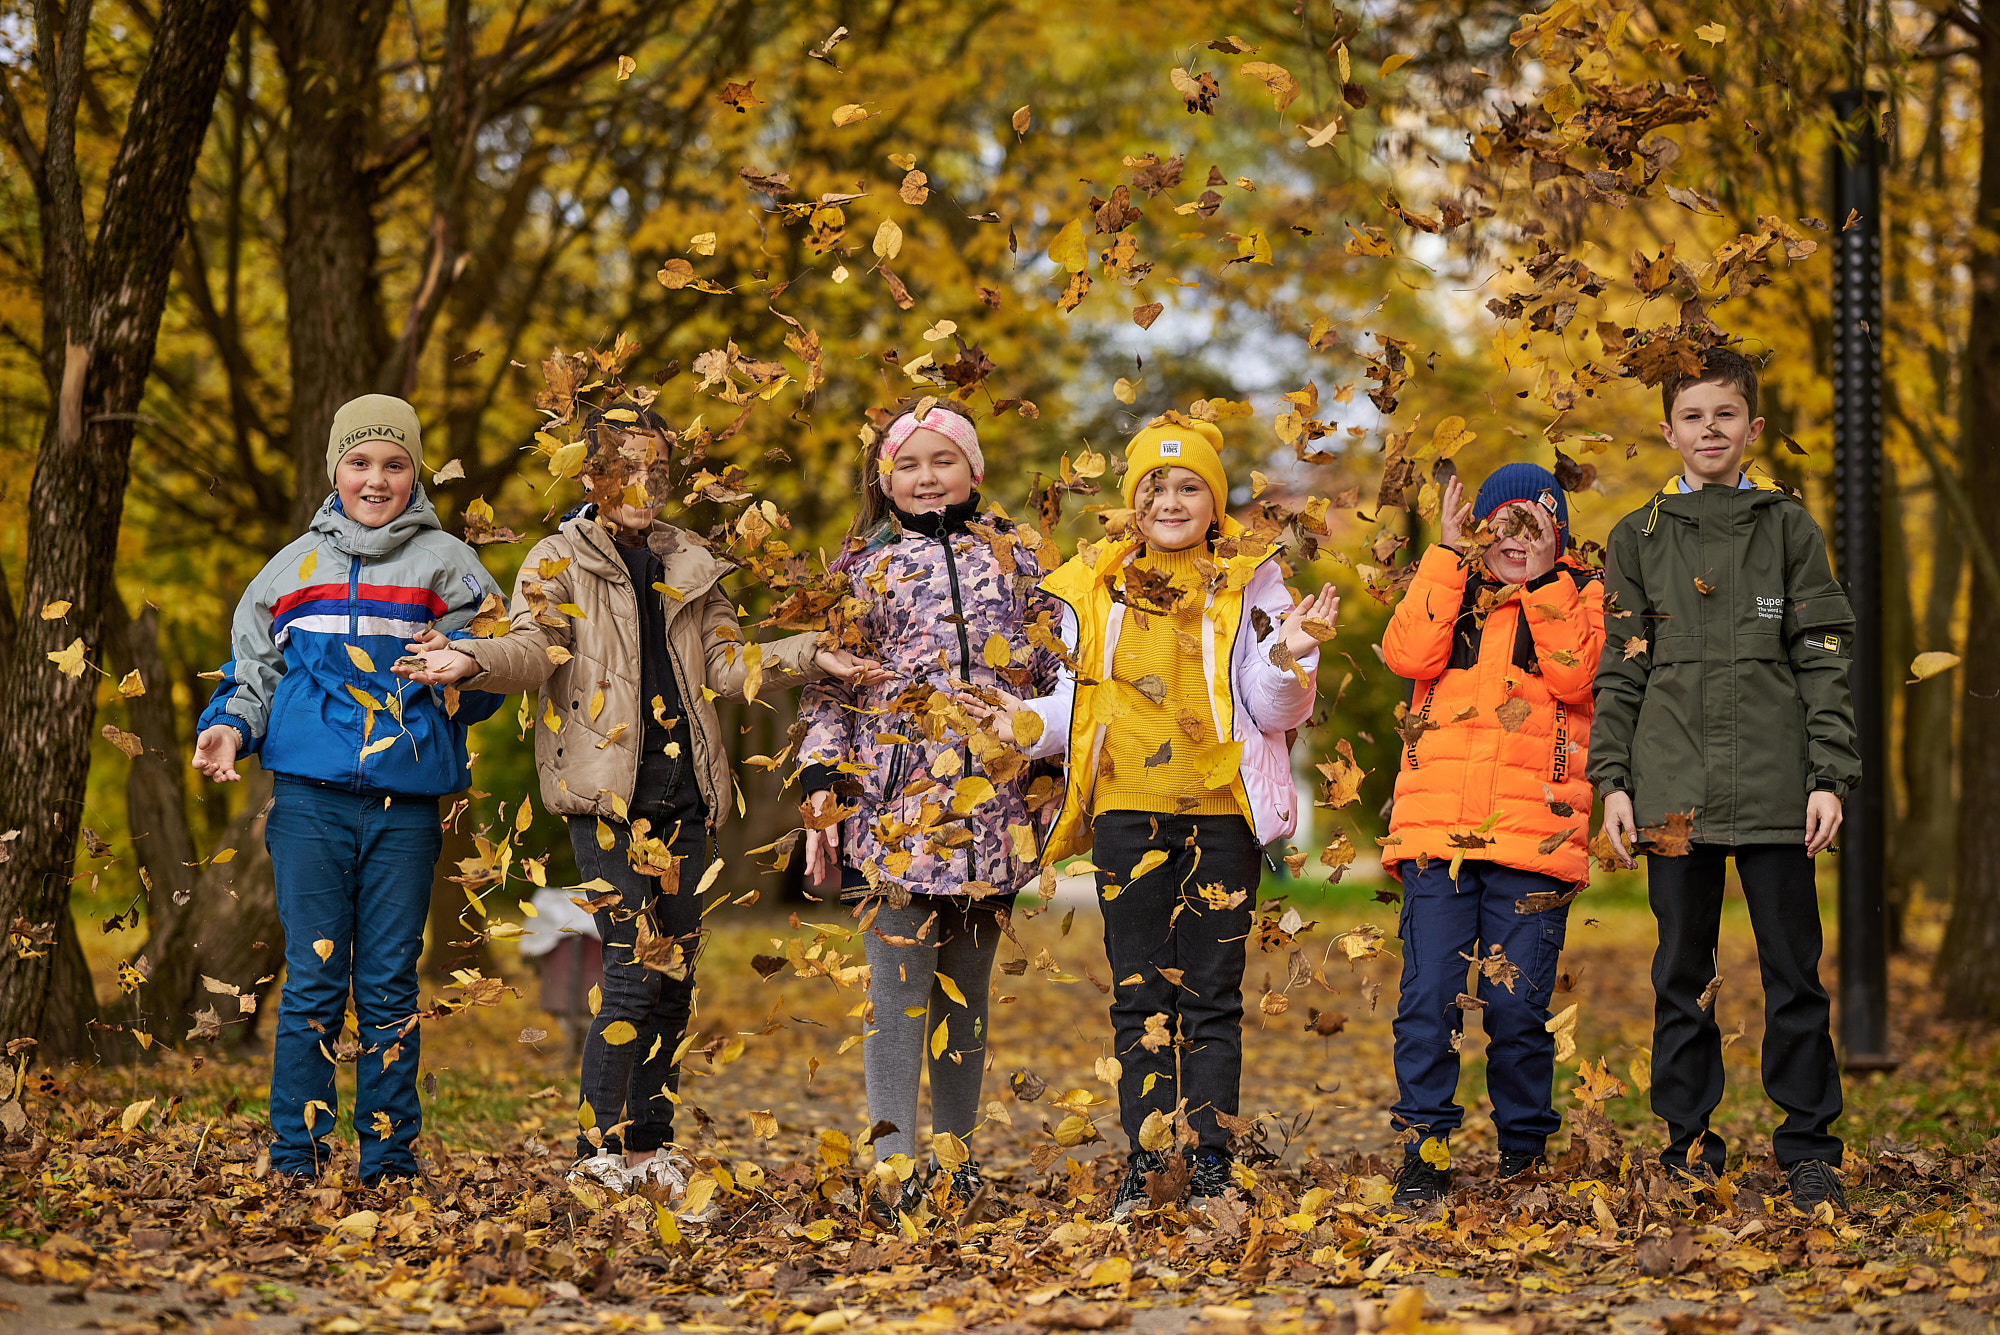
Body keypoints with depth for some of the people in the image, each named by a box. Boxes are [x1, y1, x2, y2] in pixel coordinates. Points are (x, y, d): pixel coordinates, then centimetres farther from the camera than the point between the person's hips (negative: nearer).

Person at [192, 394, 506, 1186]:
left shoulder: (448, 566, 9)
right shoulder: (296, 566, 13)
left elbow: (487, 687, 8)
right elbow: (254, 672, 19)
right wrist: (228, 727, 0)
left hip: (409, 805, 0)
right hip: (311, 799, 1)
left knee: (390, 985, 3)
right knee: (313, 980, -1)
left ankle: (390, 1158, 10)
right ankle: (296, 1158, 3)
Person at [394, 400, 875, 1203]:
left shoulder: (690, 567, 17)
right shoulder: (559, 563, 3)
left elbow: (725, 665, 14)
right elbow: (533, 648, -11)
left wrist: (806, 657, 0)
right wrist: (474, 661, -31)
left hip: (682, 792, 5)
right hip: (606, 791, -5)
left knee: (675, 968, 5)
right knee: (635, 960, -13)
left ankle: (649, 1144, 14)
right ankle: (599, 1148, -7)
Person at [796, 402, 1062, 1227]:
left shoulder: (1013, 559, 12)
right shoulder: (862, 567, 7)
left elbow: (1050, 673, 15)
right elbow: (828, 686, 5)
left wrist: (1056, 780, 10)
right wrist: (823, 788, -4)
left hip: (991, 808, 2)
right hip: (893, 808, -2)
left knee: (966, 989, 9)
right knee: (898, 988, -7)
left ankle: (955, 1157, 17)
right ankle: (893, 1166, -7)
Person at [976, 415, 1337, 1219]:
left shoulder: (1249, 584, 4)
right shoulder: (1093, 586, 9)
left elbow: (1273, 710, 0)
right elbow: (1076, 698, 13)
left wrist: (1289, 658, -19)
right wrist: (1025, 725, -6)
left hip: (1221, 812, -2)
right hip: (1127, 811, 2)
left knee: (1212, 993, 2)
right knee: (1140, 994, 4)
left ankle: (1211, 1161, 7)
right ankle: (1143, 1164, 8)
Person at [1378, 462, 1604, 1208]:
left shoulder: (1581, 597, 11)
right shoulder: (1449, 589, 16)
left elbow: (1574, 675, -10)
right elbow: (1409, 655, -6)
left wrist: (1544, 583, -8)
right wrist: (1447, 556, -5)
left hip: (1535, 838, -1)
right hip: (1437, 830, 2)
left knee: (1517, 1008, 0)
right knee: (1427, 1000, -5)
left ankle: (1523, 1156, 15)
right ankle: (1425, 1153, 4)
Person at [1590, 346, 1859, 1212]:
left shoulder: (1788, 529, 8)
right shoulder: (1638, 539, 10)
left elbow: (1824, 661, 5)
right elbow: (1618, 670, 9)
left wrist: (1830, 777, -3)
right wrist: (1612, 780, 1)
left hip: (1775, 784, -1)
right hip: (1674, 787, 1)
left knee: (1793, 969, 0)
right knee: (1683, 971, 5)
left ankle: (1808, 1143, 8)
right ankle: (1689, 1140, 14)